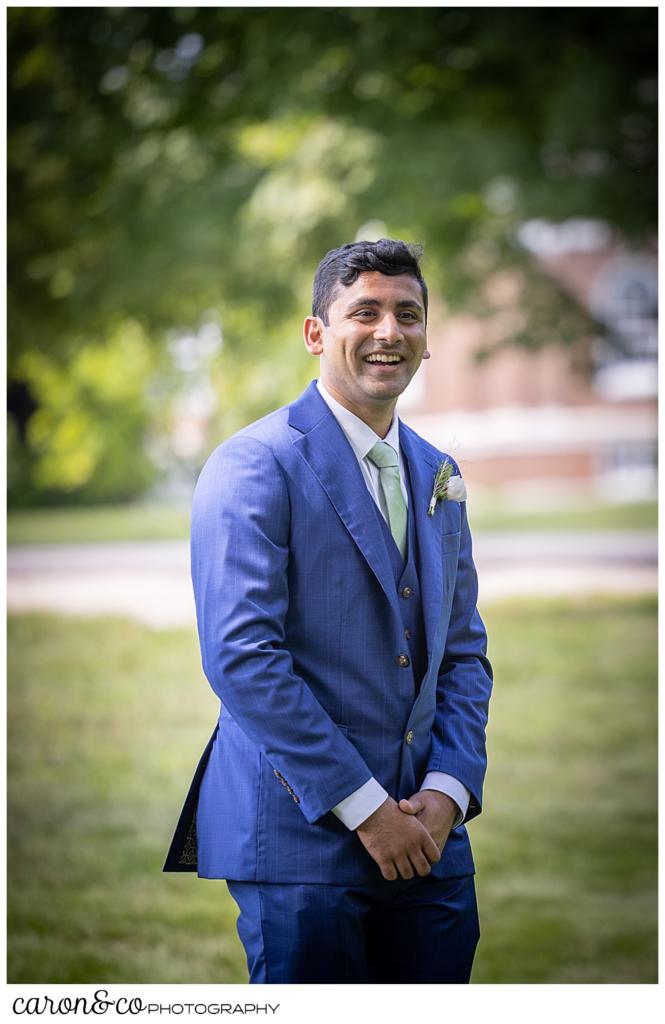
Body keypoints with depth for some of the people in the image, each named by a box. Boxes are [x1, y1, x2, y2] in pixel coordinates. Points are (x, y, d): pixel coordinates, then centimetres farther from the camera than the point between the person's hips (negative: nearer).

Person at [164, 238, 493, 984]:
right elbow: (241, 656, -16)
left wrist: (448, 790, -1)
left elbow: (464, 651, 16)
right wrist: (365, 806, -15)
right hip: (299, 835, -6)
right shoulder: (255, 466, -8)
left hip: (424, 836, 6)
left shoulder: (438, 475, 14)